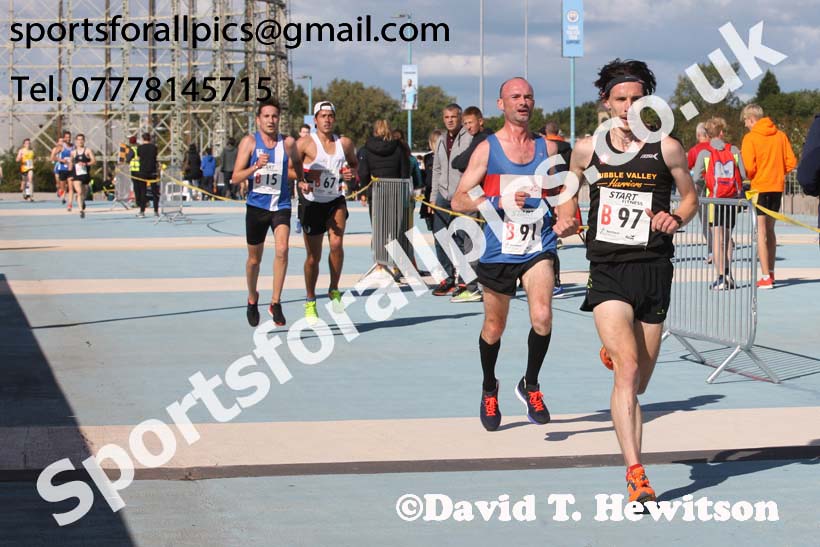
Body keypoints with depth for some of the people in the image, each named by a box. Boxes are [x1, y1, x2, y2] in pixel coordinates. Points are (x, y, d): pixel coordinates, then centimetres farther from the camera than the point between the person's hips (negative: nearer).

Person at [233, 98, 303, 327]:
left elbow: (298, 174, 15)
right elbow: (236, 176, -6)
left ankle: (276, 302, -13)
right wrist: (255, 167, -22)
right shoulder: (250, 142, -2)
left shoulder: (288, 143, 2)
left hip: (281, 205, 0)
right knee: (254, 258, 11)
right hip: (256, 206, 0)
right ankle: (252, 299, 36)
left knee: (282, 249, -22)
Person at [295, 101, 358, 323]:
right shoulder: (305, 143, -8)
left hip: (336, 201, 2)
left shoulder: (345, 143, 2)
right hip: (311, 202, -2)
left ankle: (334, 290, 0)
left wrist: (351, 173, -3)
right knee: (313, 256, 3)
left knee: (336, 243, -22)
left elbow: (354, 163, 19)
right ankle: (310, 302, 21)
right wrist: (300, 182, -25)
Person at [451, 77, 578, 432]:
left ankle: (530, 386, 5)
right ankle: (489, 390, 37)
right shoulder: (487, 149, -2)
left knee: (542, 317, -19)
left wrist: (565, 219, -3)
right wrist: (500, 202, -20)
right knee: (494, 328, 10)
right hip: (497, 251, -1)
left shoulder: (547, 148, 6)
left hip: (538, 247, 1)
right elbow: (458, 201, -5)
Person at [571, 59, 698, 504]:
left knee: (639, 382, 13)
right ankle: (635, 474, -20)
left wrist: (676, 218, -6)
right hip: (607, 271, -1)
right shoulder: (587, 149, 5)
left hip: (653, 271, 1)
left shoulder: (667, 149, 1)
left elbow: (690, 197, 13)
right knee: (628, 369, -20)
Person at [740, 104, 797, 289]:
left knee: (761, 233, -3)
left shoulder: (750, 138, -11)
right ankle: (771, 273, 23)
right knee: (770, 230, 18)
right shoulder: (780, 135, 5)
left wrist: (748, 177, 5)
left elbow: (748, 168, -16)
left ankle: (766, 278, -7)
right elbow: (791, 162, 3)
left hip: (760, 188, -6)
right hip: (777, 187, 6)